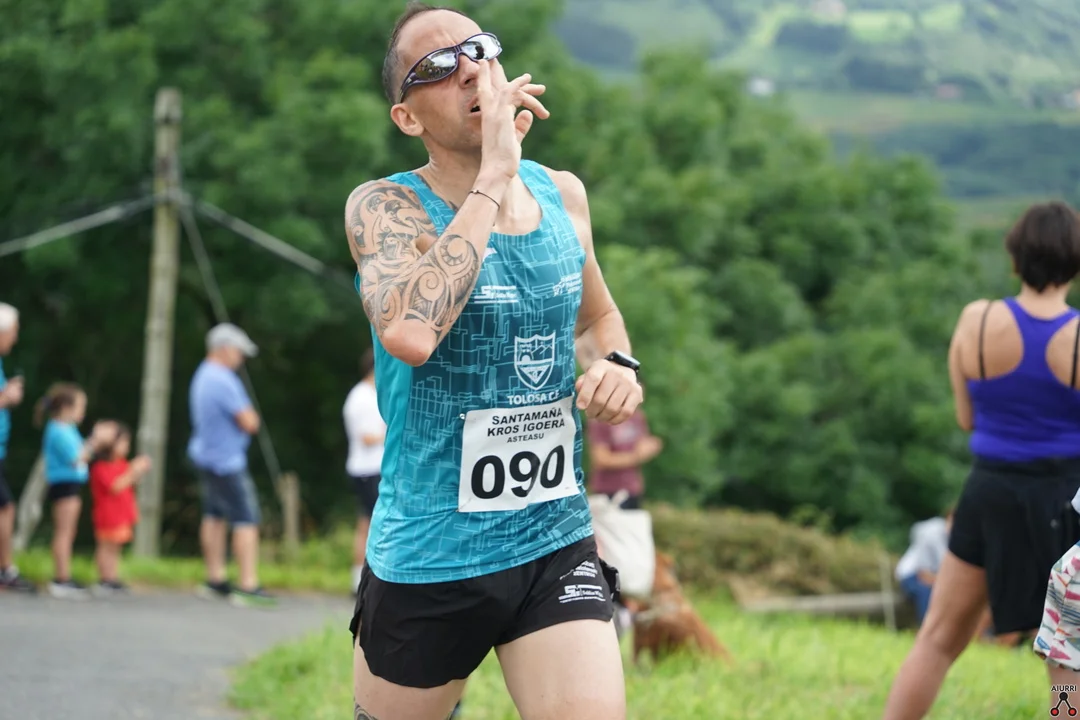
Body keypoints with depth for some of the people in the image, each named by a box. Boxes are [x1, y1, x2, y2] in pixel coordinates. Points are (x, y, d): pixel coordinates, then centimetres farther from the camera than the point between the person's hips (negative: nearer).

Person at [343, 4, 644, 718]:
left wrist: (617, 365, 0)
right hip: (427, 560, -3)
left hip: (557, 545, 3)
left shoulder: (563, 194, 5)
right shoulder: (385, 207, -11)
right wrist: (493, 178, -27)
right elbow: (410, 333, -33)